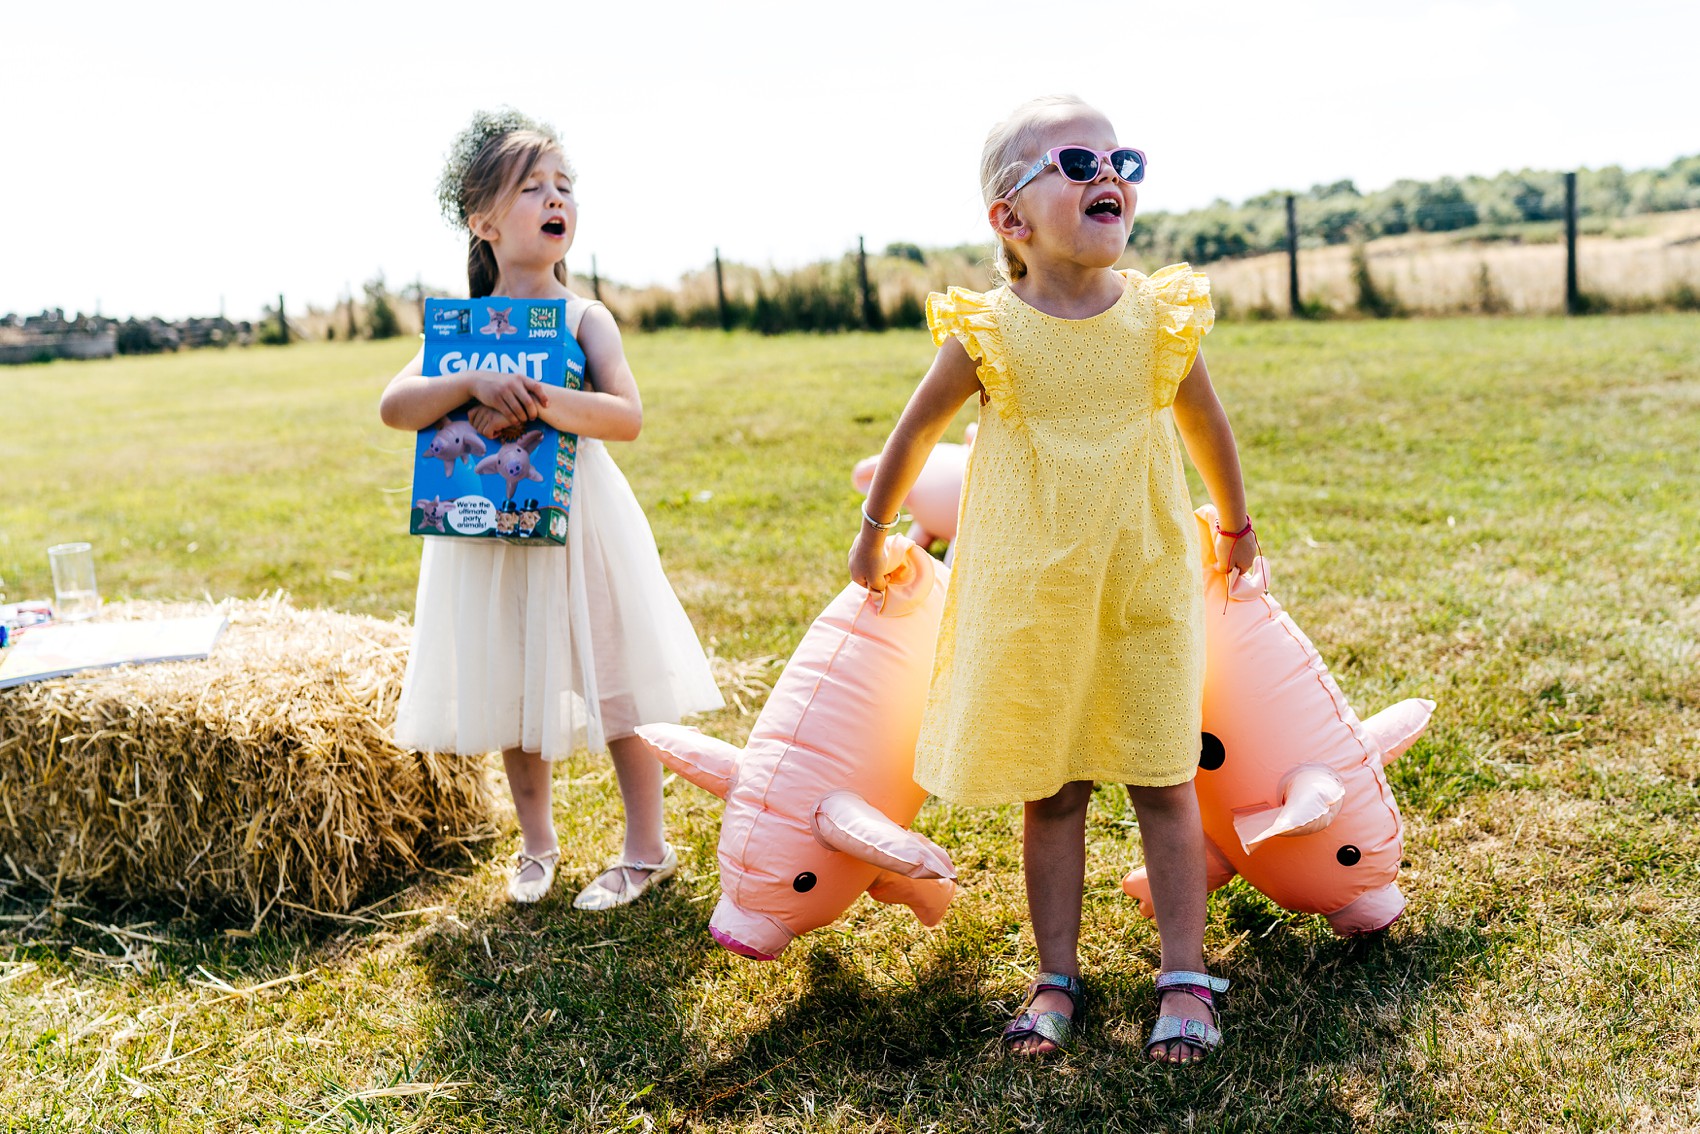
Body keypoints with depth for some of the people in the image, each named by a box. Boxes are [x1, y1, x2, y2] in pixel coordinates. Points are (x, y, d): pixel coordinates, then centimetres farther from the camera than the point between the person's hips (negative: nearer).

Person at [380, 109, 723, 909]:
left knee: (611, 688, 3)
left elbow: (627, 416, -18)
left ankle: (648, 848, 19)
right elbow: (393, 407, -13)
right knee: (514, 694, 13)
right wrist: (474, 384, -30)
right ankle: (537, 843, 33)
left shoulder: (584, 318, -4)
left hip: (577, 522, -3)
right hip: (491, 533, 3)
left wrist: (543, 402, -35)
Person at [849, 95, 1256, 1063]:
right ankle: (1058, 978, 23)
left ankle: (1186, 978, 18)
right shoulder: (987, 334, -9)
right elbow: (917, 431, 7)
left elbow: (1206, 427, 13)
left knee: (1165, 783, 6)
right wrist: (876, 532, 17)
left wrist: (1235, 524, 26)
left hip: (1147, 591, 1)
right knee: (1049, 793, 9)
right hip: (1028, 603, -1)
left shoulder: (1160, 318, -4)